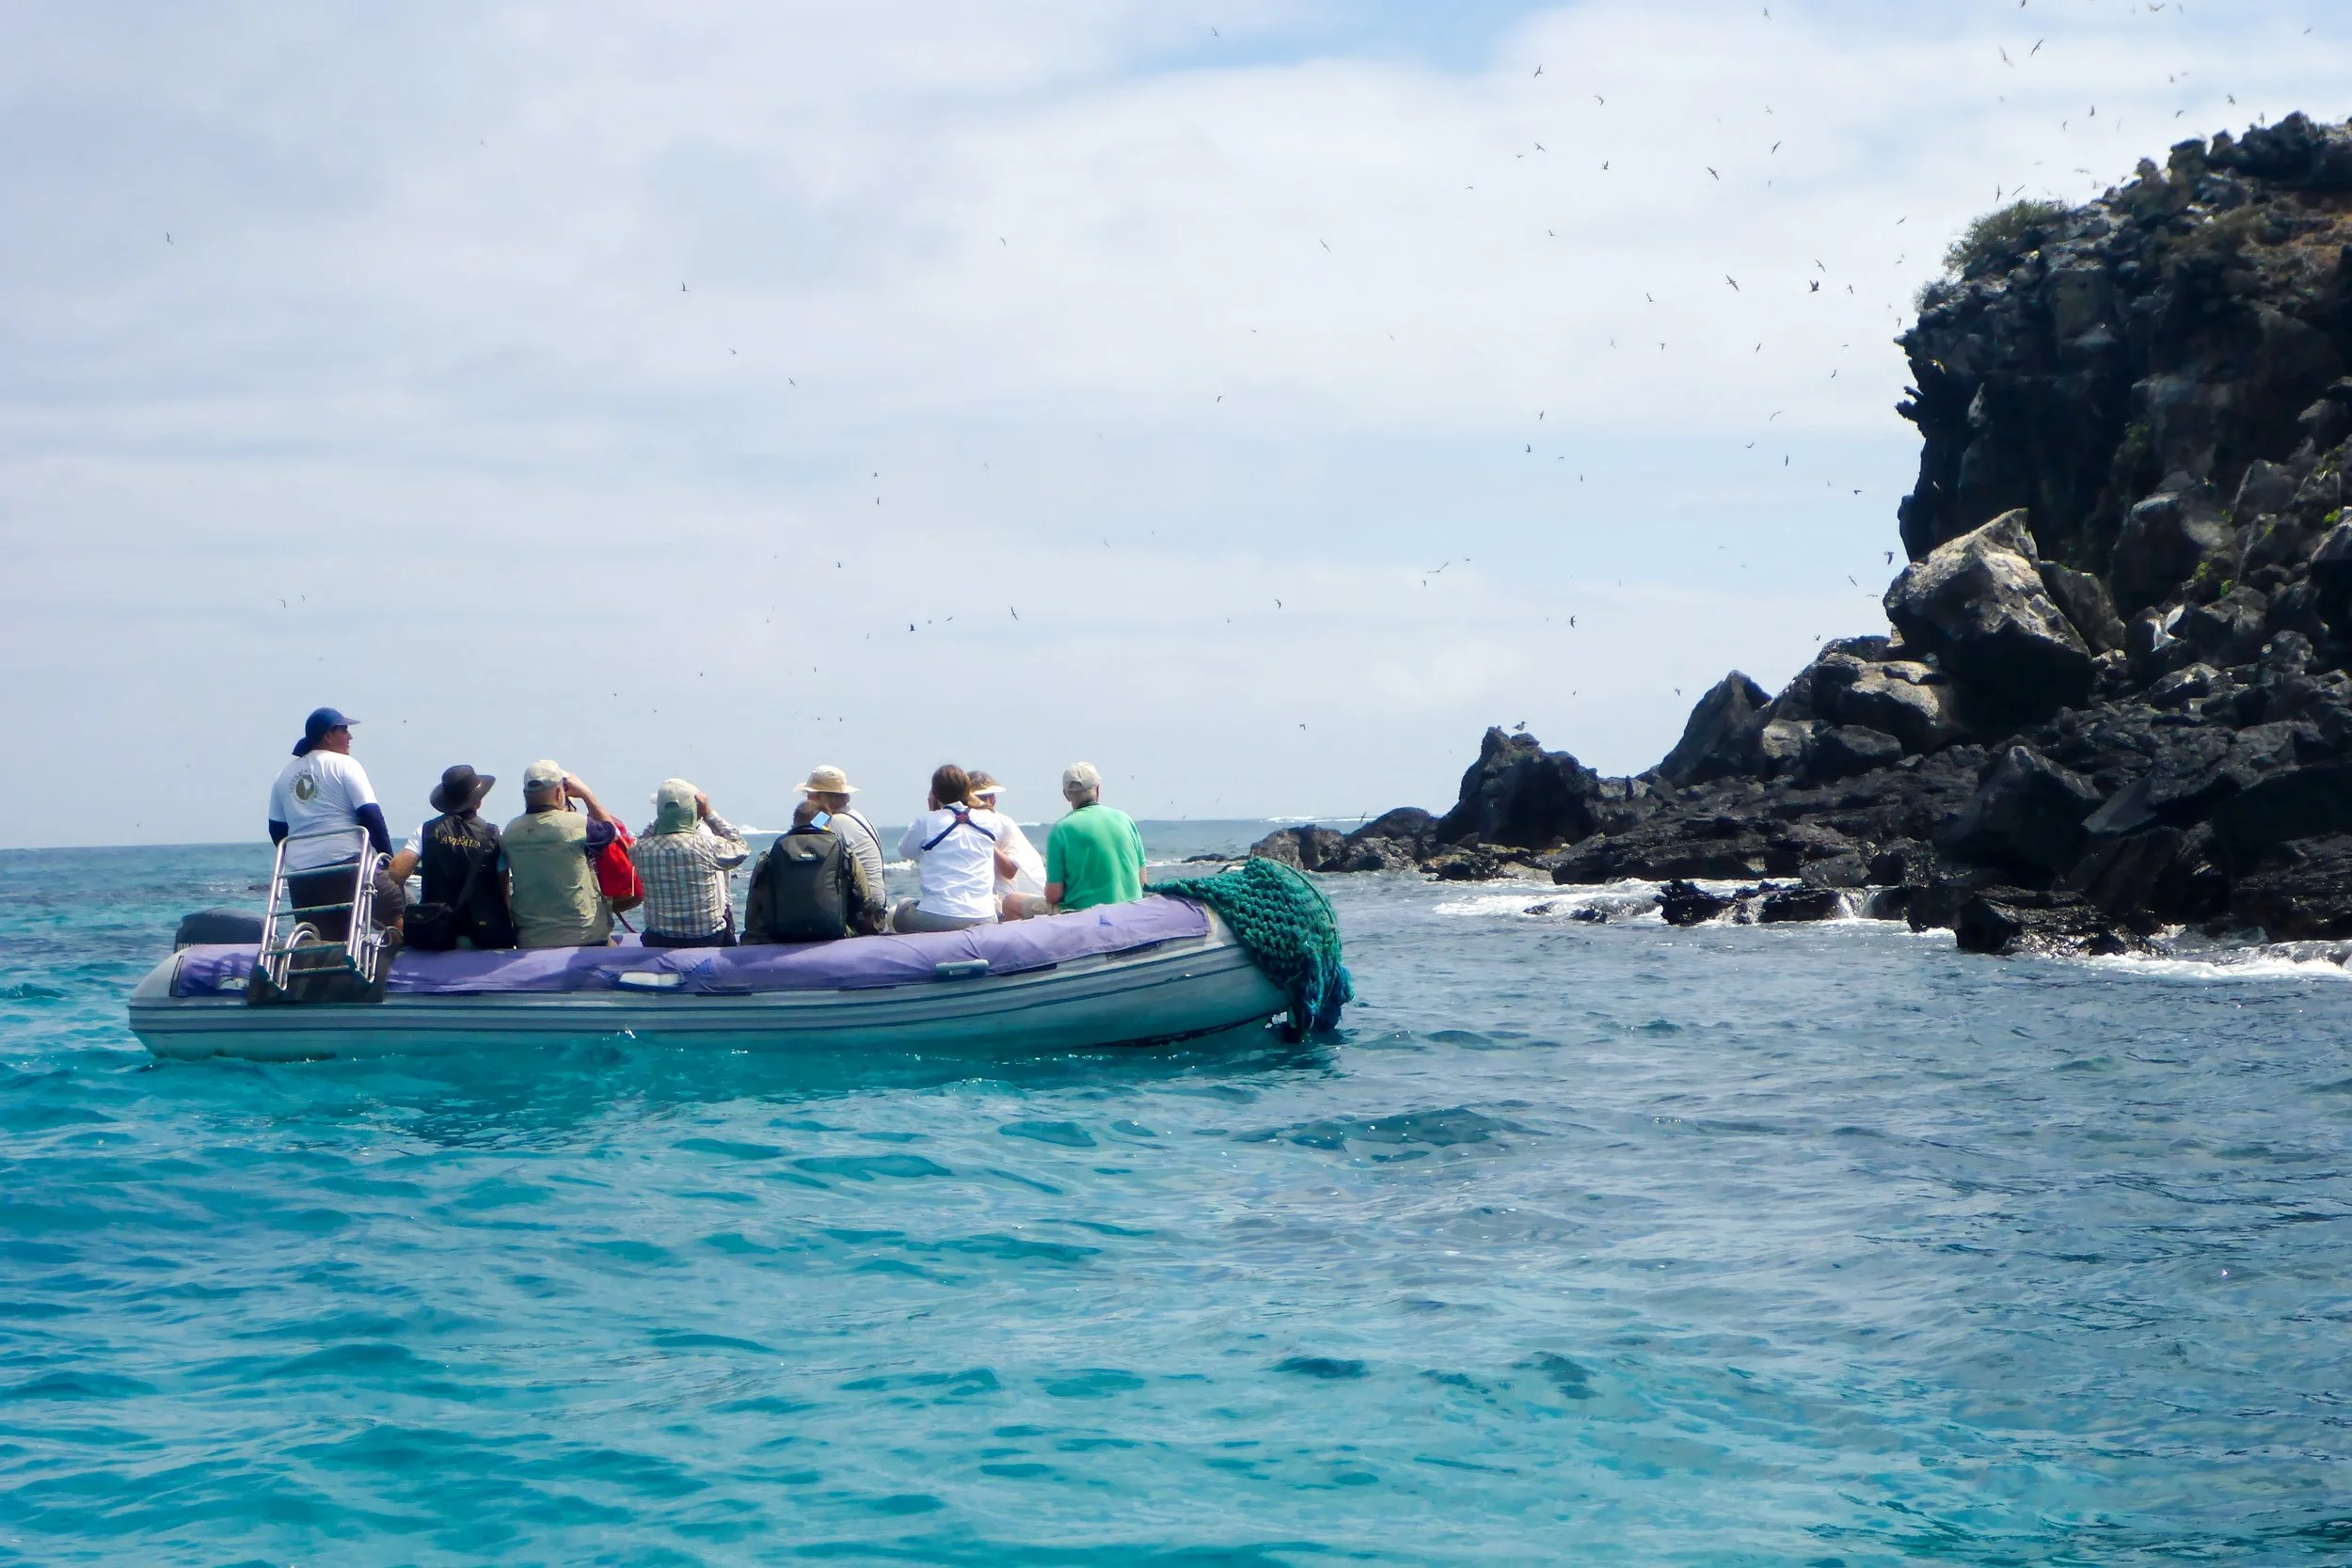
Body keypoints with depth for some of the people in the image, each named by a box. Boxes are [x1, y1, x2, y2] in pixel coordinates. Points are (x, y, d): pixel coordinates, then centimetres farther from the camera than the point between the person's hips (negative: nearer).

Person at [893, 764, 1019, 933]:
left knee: (892, 913, 24)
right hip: (983, 917, 3)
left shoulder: (926, 822, -5)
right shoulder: (988, 820, 5)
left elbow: (904, 852, 14)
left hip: (937, 918, -3)